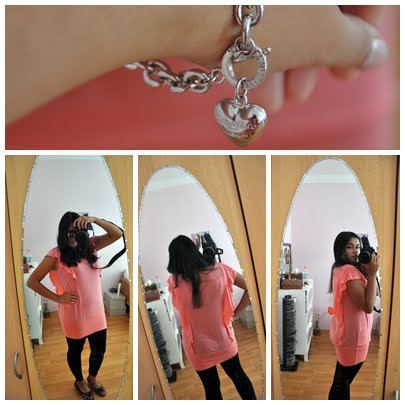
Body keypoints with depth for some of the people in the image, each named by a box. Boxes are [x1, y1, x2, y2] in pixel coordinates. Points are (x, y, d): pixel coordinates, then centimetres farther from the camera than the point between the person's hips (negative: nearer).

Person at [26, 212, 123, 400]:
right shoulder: (55, 255, -17)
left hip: (96, 312, 4)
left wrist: (94, 219, -27)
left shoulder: (90, 245, -4)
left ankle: (92, 378, 49)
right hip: (74, 315, -4)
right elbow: (32, 281, -12)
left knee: (99, 350, 20)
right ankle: (79, 381, 48)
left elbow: (117, 234, -14)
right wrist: (57, 298, -13)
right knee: (75, 350, 20)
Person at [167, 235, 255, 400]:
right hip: (225, 341, 1)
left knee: (211, 388, 22)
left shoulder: (175, 282, -21)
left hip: (199, 348, -1)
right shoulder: (220, 270, -16)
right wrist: (235, 313, 0)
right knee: (238, 375, 27)